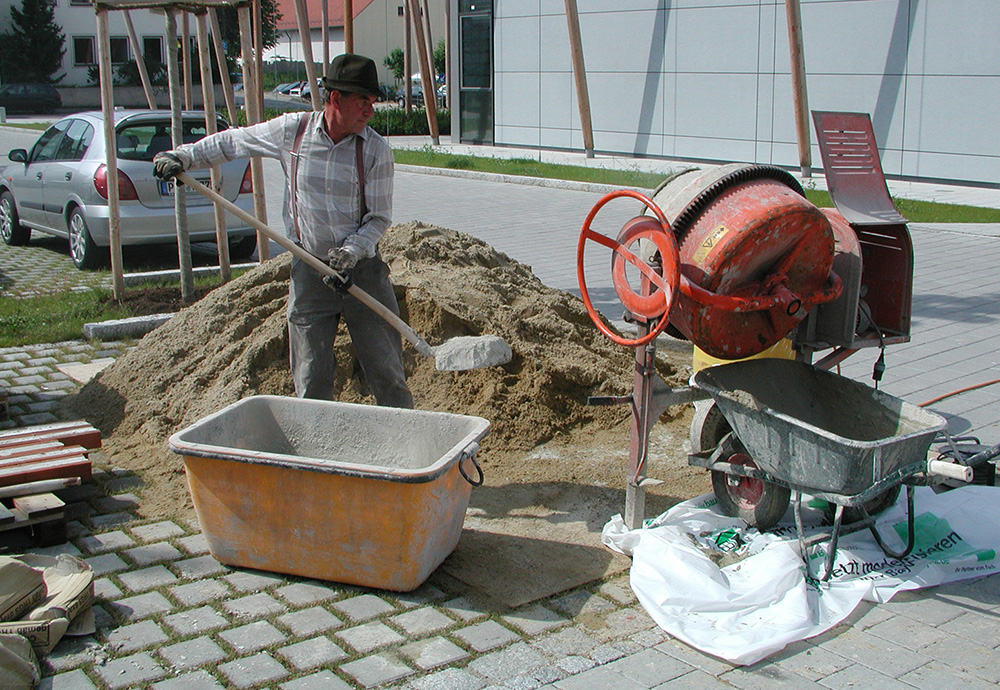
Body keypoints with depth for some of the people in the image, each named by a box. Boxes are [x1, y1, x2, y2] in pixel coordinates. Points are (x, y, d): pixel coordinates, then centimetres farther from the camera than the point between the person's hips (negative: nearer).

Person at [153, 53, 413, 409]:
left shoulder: (376, 149, -7)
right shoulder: (291, 130, -3)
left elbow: (379, 218, -3)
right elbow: (232, 141, 14)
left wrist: (352, 251, -19)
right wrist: (182, 157, 12)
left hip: (363, 268, -1)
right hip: (309, 270, 1)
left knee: (387, 373, 1)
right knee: (311, 379, 4)